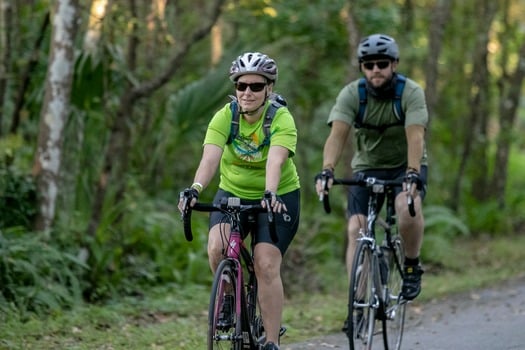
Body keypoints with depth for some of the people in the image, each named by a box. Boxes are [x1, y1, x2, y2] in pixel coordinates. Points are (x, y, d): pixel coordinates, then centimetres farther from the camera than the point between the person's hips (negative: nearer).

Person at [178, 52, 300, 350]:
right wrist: (196, 189, -47)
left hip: (278, 198, -2)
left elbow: (275, 161, -37)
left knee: (266, 266, -16)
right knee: (216, 249, -24)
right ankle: (230, 299, 6)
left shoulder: (282, 119, -20)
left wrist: (271, 194, -56)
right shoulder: (225, 117, -14)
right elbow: (210, 157, -29)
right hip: (233, 193, 2)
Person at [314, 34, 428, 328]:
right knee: (356, 230, -15)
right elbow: (338, 134, -28)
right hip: (367, 168, 2)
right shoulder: (351, 94, -14)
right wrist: (327, 171, -45)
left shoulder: (411, 93, -18)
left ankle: (412, 267, -7)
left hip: (406, 167, -2)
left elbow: (415, 136, -32)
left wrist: (413, 174, -49)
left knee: (408, 208, -33)